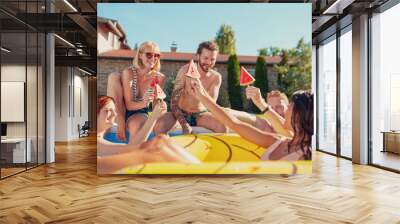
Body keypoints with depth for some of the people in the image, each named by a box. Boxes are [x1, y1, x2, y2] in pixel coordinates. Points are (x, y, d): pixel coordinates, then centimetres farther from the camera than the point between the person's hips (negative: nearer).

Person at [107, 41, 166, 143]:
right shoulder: (128, 72, -17)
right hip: (118, 112, 1)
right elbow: (129, 105, -18)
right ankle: (120, 125, -23)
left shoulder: (159, 78, -12)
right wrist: (144, 103, -38)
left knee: (137, 124, -39)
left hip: (139, 114, -1)